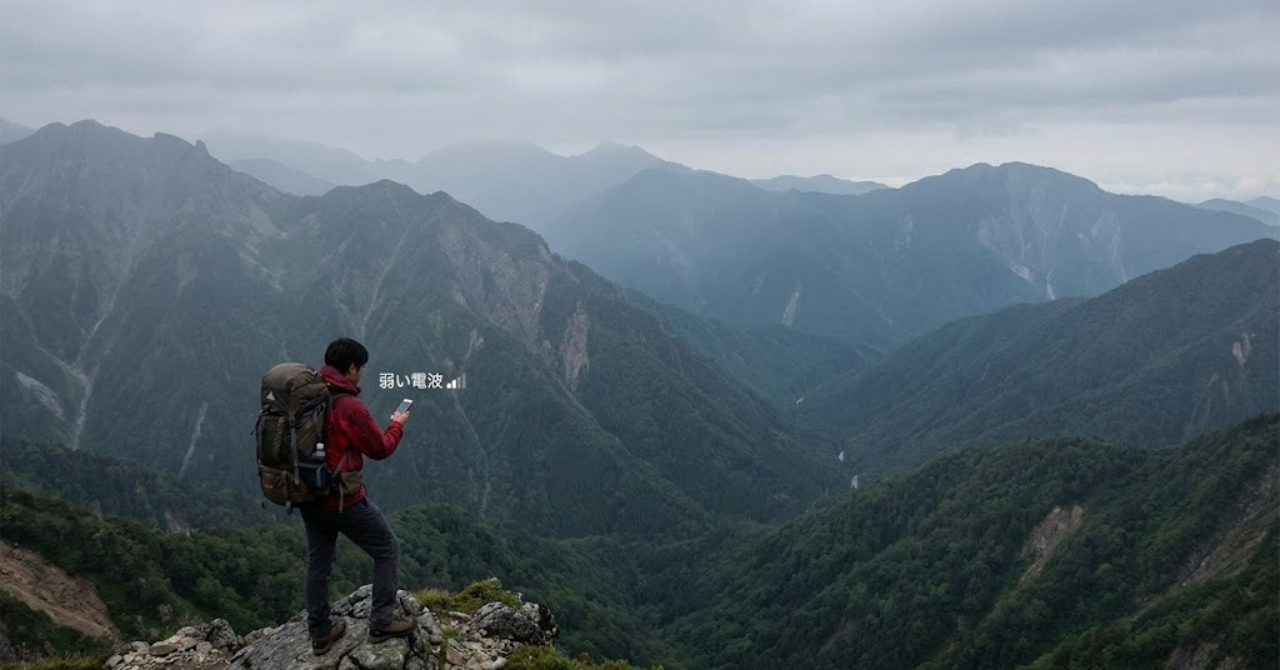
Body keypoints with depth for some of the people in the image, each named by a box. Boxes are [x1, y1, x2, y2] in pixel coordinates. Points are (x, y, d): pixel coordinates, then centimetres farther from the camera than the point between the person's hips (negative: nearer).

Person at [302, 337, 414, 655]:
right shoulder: (349, 405, -22)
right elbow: (380, 449, -11)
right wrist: (396, 426, 6)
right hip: (343, 499, -8)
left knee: (318, 562, 17)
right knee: (388, 550, 8)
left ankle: (320, 632, 27)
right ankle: (381, 623, 12)